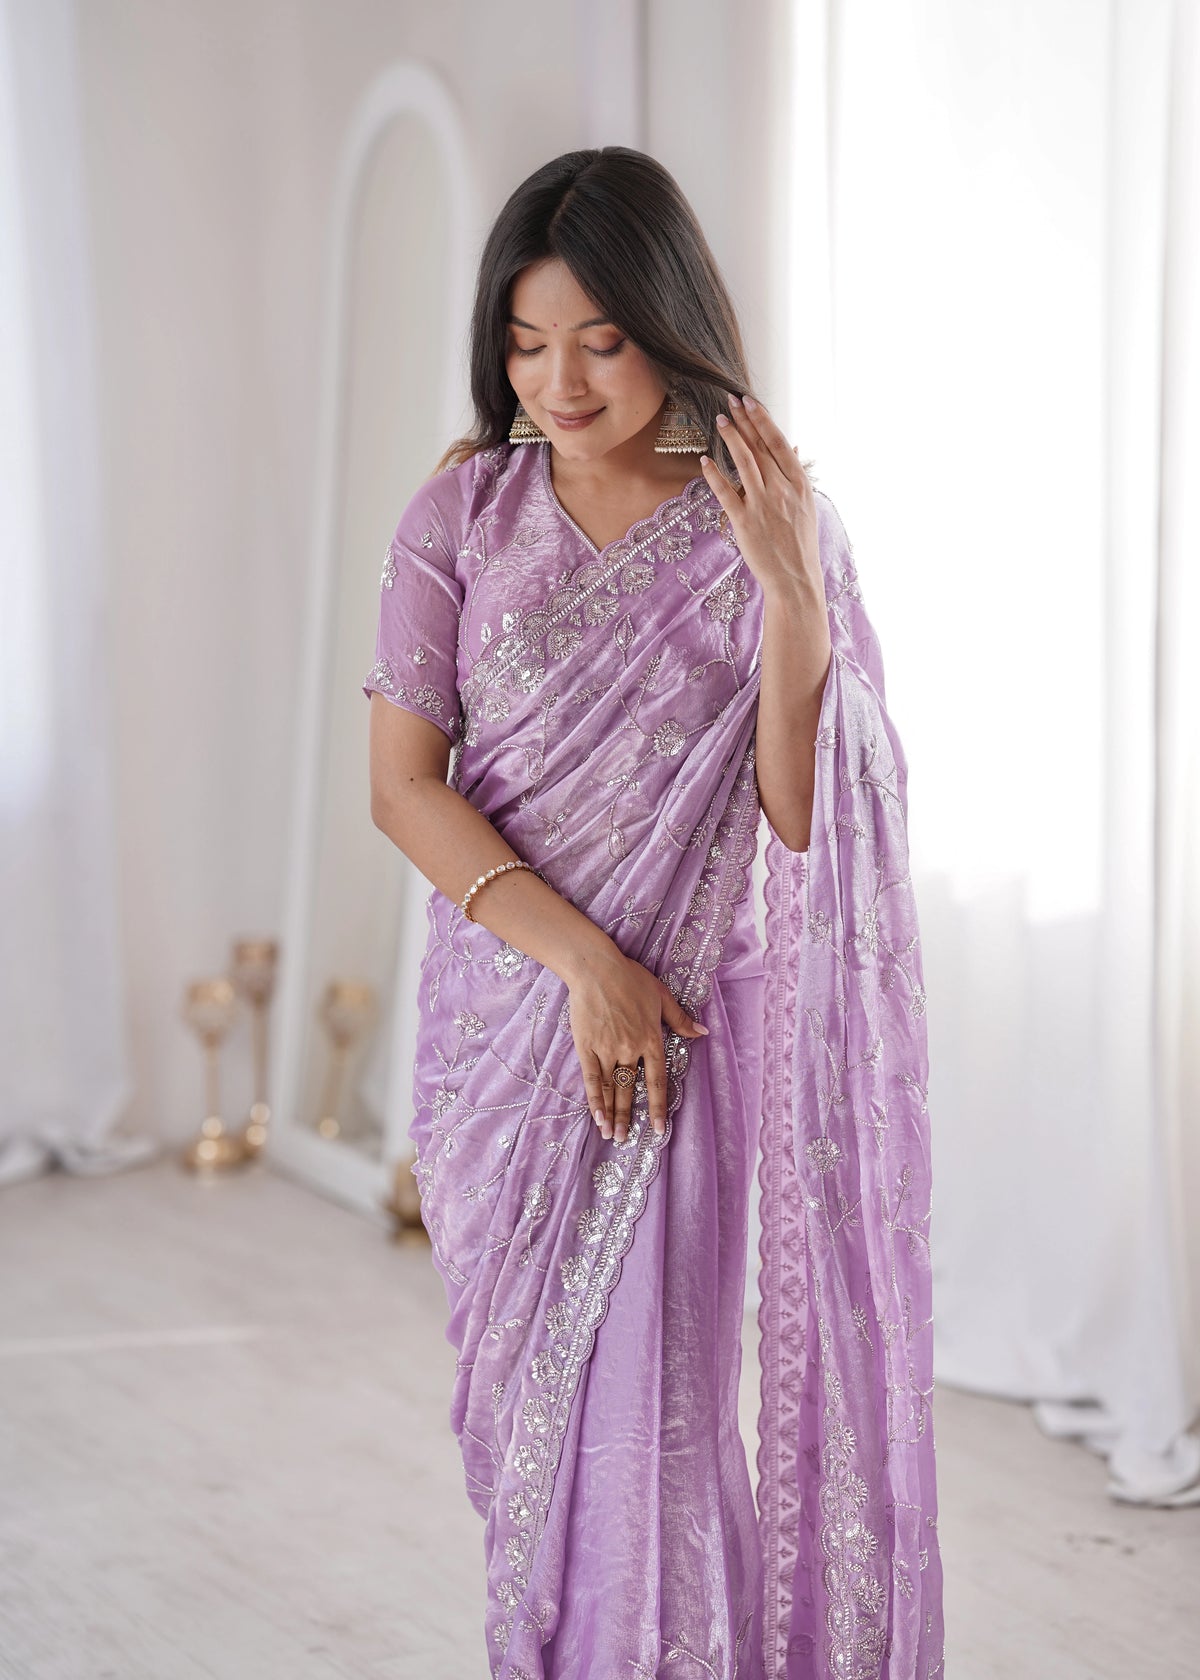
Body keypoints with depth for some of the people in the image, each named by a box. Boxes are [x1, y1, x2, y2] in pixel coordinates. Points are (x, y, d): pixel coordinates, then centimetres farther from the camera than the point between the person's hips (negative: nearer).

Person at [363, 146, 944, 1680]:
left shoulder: (770, 525, -4)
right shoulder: (465, 509, 0)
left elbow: (801, 818, -11)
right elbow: (402, 785, -5)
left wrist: (791, 587, -23)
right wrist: (581, 956, -14)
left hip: (681, 1025, -2)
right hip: (497, 1019, 2)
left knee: (639, 1414, -2)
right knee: (518, 1405, 12)